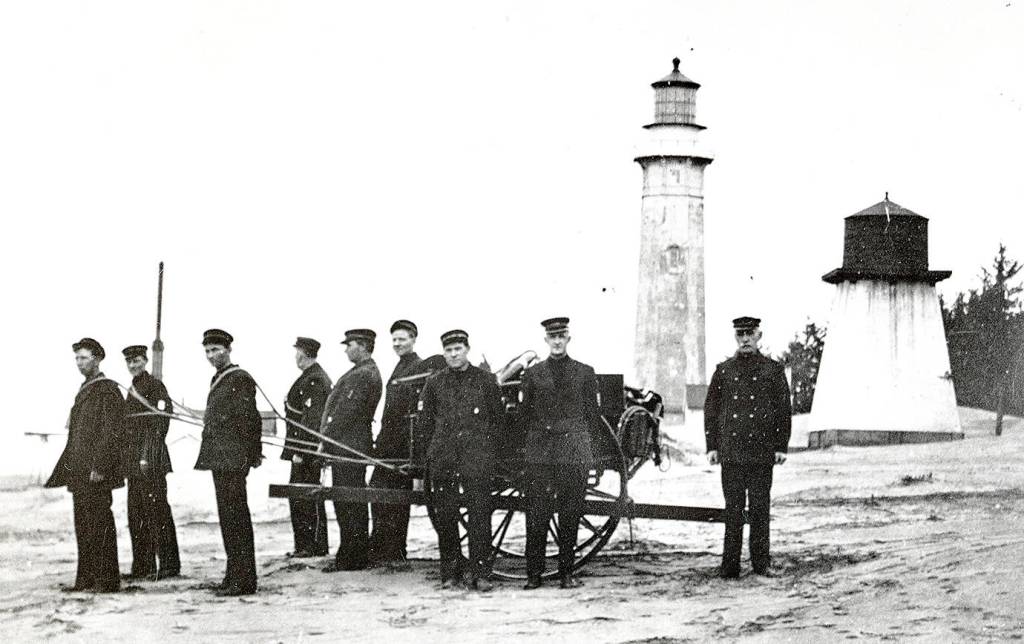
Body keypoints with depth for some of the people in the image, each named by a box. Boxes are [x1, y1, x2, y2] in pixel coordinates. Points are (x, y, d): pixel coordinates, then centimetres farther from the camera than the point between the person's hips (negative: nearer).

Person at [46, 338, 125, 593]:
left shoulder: (108, 390, -8)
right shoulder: (84, 391, 19)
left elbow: (113, 432, -15)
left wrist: (99, 467, -20)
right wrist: (66, 470, 18)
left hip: (96, 472, -9)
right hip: (78, 471, 9)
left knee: (100, 524, -6)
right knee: (82, 524, 9)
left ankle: (107, 579, -2)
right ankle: (86, 577, 13)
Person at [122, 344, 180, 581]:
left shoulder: (155, 386, -8)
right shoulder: (133, 390, 19)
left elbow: (160, 423, -14)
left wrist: (148, 457, -19)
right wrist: (128, 459, 17)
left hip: (151, 462, -9)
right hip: (134, 462, 9)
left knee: (157, 510, -7)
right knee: (136, 514, 9)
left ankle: (169, 566, -3)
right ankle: (142, 567, 13)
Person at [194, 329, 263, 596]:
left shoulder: (240, 379, -11)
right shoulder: (218, 381, 17)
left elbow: (249, 420, -14)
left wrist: (252, 455, -13)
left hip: (233, 461, -10)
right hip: (220, 460, 10)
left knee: (235, 517, -8)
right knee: (229, 518, 13)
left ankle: (242, 581, -6)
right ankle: (235, 576, 19)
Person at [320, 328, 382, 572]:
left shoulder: (363, 374, -15)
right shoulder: (364, 372, 19)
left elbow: (347, 411, -19)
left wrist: (325, 440, -13)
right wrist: (327, 440, 17)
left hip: (348, 447, -10)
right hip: (345, 446, 10)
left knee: (349, 505, -7)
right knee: (345, 503, 13)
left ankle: (351, 559, -4)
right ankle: (352, 556, 18)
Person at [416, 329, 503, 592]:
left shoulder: (486, 380, 6)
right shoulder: (434, 383, 10)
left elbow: (498, 418, 11)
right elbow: (424, 423, 15)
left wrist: (482, 442, 8)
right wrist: (436, 449, 12)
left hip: (477, 458, -2)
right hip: (442, 460, 2)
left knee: (479, 515, -8)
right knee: (444, 516, 2)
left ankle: (480, 573, -5)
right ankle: (451, 572, 12)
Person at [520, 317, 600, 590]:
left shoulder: (585, 373, 7)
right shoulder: (532, 374, 8)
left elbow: (592, 414, 10)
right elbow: (525, 414, 12)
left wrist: (581, 442, 6)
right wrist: (532, 442, 6)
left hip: (575, 454, 0)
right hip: (539, 455, 0)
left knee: (570, 516, 2)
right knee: (536, 515, -3)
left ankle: (566, 572, 9)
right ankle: (534, 573, 2)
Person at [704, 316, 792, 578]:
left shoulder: (773, 370, 5)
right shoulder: (723, 371, 9)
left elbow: (784, 410, 5)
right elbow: (711, 409, 10)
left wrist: (781, 447, 0)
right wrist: (712, 446, 4)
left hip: (762, 452, -1)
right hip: (731, 452, 1)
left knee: (760, 508, 2)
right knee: (733, 509, 0)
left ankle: (761, 562, 10)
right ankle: (730, 565, 3)